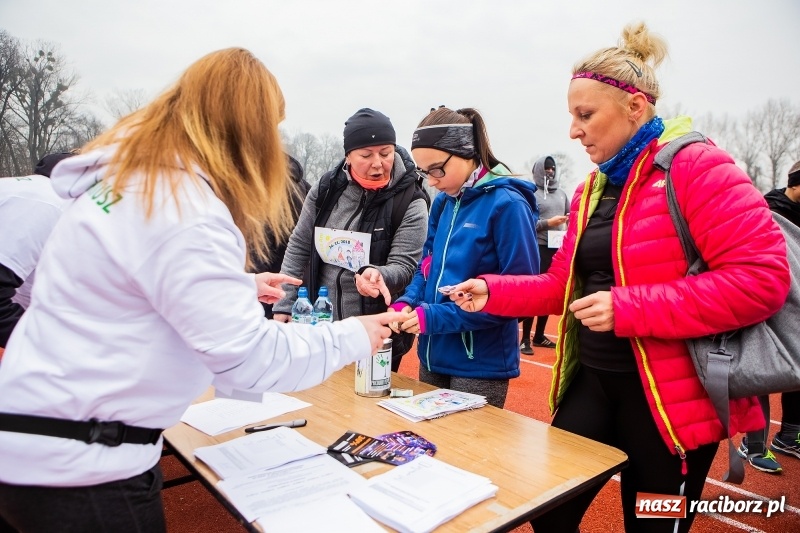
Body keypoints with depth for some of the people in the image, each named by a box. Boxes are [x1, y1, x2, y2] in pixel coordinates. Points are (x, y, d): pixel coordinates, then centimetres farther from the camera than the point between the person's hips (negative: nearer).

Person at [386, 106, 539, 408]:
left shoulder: (507, 204, -16)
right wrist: (408, 303, -8)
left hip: (482, 365, -7)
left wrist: (437, 317, -23)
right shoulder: (442, 203, 6)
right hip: (433, 355, 7)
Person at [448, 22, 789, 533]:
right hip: (594, 382, 7)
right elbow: (563, 286, 12)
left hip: (668, 398, -7)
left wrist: (627, 308, -24)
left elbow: (762, 277, -22)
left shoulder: (696, 168, -13)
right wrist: (492, 292, -2)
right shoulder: (592, 190, 10)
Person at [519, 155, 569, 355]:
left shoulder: (561, 194, 15)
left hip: (558, 249, 6)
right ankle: (525, 339, 2)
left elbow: (571, 218, 19)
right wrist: (548, 223, -17)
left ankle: (539, 336, 23)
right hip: (538, 249, -6)